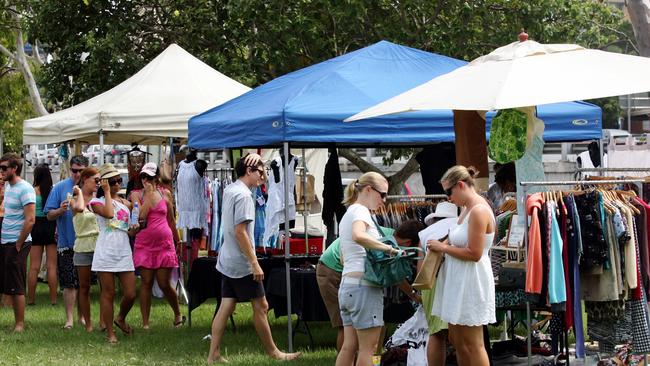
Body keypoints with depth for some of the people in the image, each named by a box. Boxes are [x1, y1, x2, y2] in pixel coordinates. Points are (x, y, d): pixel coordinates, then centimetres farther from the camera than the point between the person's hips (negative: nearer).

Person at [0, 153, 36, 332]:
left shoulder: (25, 189, -14)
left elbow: (30, 220, -19)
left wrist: (18, 245, -16)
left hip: (16, 244, -8)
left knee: (16, 287, -4)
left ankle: (20, 324, 4)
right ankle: (17, 322, 17)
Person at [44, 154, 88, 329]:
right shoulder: (60, 188, 1)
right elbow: (49, 215, 1)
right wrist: (61, 210, -18)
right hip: (66, 244, -1)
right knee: (69, 284, -2)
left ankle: (83, 316, 20)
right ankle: (69, 319, 4)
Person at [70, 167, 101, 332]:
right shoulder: (75, 200, 0)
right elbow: (79, 208, -23)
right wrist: (79, 192, -8)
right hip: (83, 247, -2)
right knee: (84, 287, 3)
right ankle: (88, 323, 8)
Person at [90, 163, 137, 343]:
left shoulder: (126, 203, 14)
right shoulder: (97, 202, 0)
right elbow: (109, 213, -21)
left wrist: (136, 228, 8)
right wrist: (107, 192, -12)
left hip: (124, 252, 4)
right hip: (106, 252, -4)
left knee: (130, 294, 0)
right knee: (108, 293, 1)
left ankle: (121, 319, 29)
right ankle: (110, 332, 10)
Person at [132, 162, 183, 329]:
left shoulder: (165, 194, 7)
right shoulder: (137, 195, 2)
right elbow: (141, 217, -14)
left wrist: (177, 241, 20)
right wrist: (148, 194, -9)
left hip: (164, 244, 0)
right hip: (144, 244, 0)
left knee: (165, 284, -1)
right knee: (146, 283, 0)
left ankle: (178, 314, 22)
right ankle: (145, 323, 4)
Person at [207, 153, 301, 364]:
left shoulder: (229, 190, 10)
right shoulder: (243, 195, -17)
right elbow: (240, 232, -22)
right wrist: (255, 263, -20)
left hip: (227, 261, 9)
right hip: (242, 263, -9)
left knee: (226, 307, 7)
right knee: (261, 306, 1)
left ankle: (214, 355, 4)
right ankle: (273, 353, 9)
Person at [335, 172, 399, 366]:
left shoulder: (348, 213, 22)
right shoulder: (360, 210, -8)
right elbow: (358, 236, -32)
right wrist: (389, 248, -26)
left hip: (347, 285, 9)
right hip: (363, 285, -9)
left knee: (349, 346, 8)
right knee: (368, 347, -6)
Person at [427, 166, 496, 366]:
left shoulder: (479, 211, -19)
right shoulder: (468, 208, 11)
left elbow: (474, 253, -22)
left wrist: (443, 247, -12)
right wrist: (444, 244, 3)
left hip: (471, 282, -10)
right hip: (459, 281, 10)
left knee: (473, 344, -4)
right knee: (457, 340, 14)